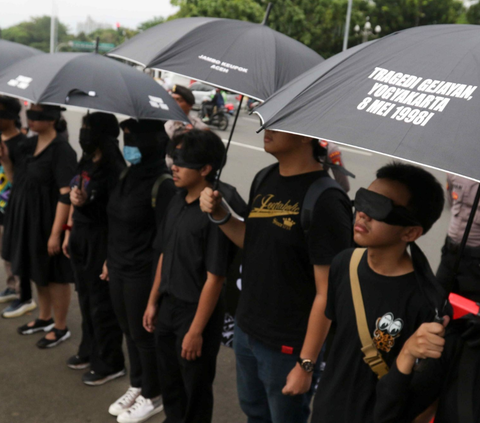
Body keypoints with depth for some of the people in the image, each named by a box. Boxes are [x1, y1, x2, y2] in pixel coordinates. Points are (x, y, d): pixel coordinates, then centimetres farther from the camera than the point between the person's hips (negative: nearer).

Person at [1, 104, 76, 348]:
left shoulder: (61, 150, -19)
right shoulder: (27, 145, 6)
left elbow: (66, 195, -21)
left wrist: (56, 232, -23)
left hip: (48, 221, -8)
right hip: (26, 219, 8)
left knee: (54, 275, 5)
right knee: (37, 271, 21)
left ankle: (60, 328, 21)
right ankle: (44, 318, 39)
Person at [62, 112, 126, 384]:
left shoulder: (114, 170, -21)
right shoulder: (85, 163, 6)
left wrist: (86, 204, -29)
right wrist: (69, 232, 18)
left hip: (101, 242, -9)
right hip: (81, 239, 9)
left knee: (102, 304, 4)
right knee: (85, 298, 21)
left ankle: (110, 364, 20)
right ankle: (90, 350, 40)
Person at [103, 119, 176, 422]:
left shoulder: (163, 185, -20)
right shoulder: (127, 176, 5)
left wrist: (157, 286, -19)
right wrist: (110, 260, 17)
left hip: (143, 274, -7)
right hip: (119, 269, 8)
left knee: (144, 335, 8)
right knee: (129, 331, 19)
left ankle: (152, 397, 28)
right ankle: (137, 387, 39)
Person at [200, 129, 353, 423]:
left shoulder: (325, 202, -23)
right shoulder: (264, 180, 1)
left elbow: (327, 293, -20)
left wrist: (306, 363, -17)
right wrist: (220, 214, -4)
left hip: (287, 346, -7)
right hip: (246, 331, 7)